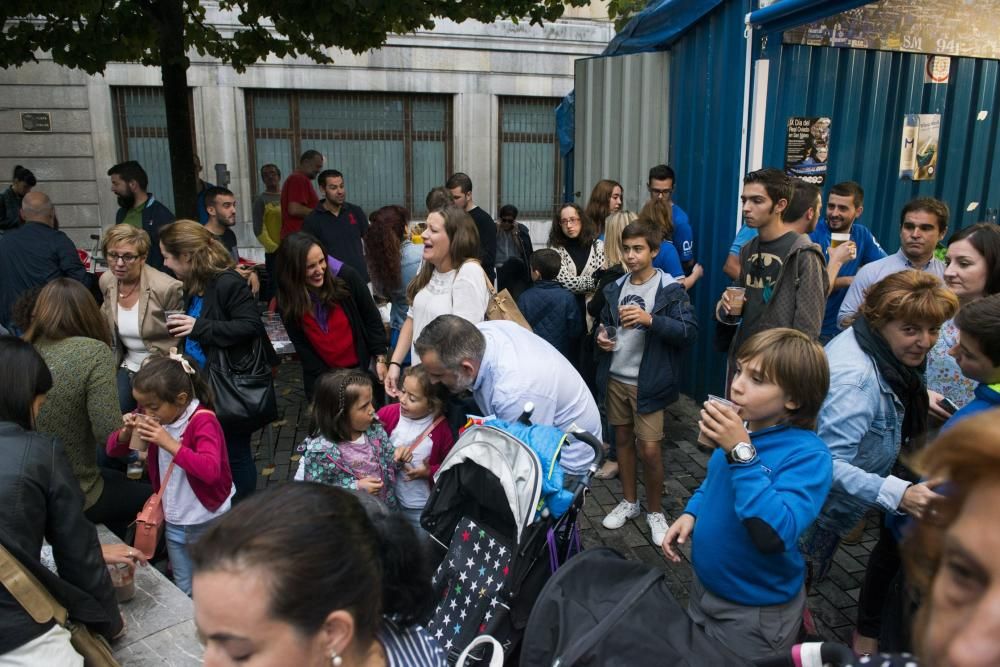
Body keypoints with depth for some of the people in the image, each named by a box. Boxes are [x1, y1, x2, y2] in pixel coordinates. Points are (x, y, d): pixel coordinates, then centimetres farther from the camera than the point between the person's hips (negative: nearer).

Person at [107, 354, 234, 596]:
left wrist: (170, 443, -37)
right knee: (183, 591, 19)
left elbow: (210, 471, -36)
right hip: (173, 523, 6)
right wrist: (126, 431, -17)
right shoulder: (155, 416, -3)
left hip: (208, 523, -6)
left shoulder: (203, 421, -23)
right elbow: (113, 450, 4)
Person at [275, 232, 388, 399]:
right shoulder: (287, 298, -13)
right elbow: (301, 345, -5)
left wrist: (380, 358, -7)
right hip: (321, 374, 1)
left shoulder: (346, 276, -19)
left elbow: (372, 318, -7)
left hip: (361, 366, -1)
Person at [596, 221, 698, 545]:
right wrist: (601, 336, -1)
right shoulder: (615, 288, 9)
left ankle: (655, 510, 18)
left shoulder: (670, 289, -8)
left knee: (650, 450, -4)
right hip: (615, 378, 5)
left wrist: (650, 319, -28)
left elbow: (689, 332, -17)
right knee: (622, 440, 15)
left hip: (648, 382, -5)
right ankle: (629, 501, 32)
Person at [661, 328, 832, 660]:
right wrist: (692, 513, -6)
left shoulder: (808, 455, -26)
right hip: (704, 585, 6)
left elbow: (775, 535, -38)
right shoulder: (739, 428, -8)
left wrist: (742, 452, -39)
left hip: (757, 611, -6)